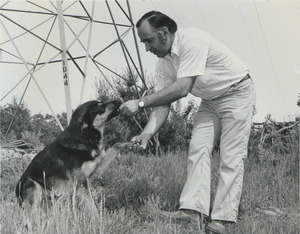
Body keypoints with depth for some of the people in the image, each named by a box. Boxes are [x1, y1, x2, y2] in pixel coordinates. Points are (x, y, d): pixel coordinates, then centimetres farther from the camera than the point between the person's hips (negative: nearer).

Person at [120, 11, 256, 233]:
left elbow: (182, 88, -36)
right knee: (198, 149, -5)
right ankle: (192, 208, -8)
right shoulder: (163, 63, -4)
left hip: (237, 92, -8)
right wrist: (147, 133, -23)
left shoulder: (192, 40, -30)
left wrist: (141, 103, -36)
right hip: (210, 100, 8)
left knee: (231, 157, -10)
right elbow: (163, 103, -7)